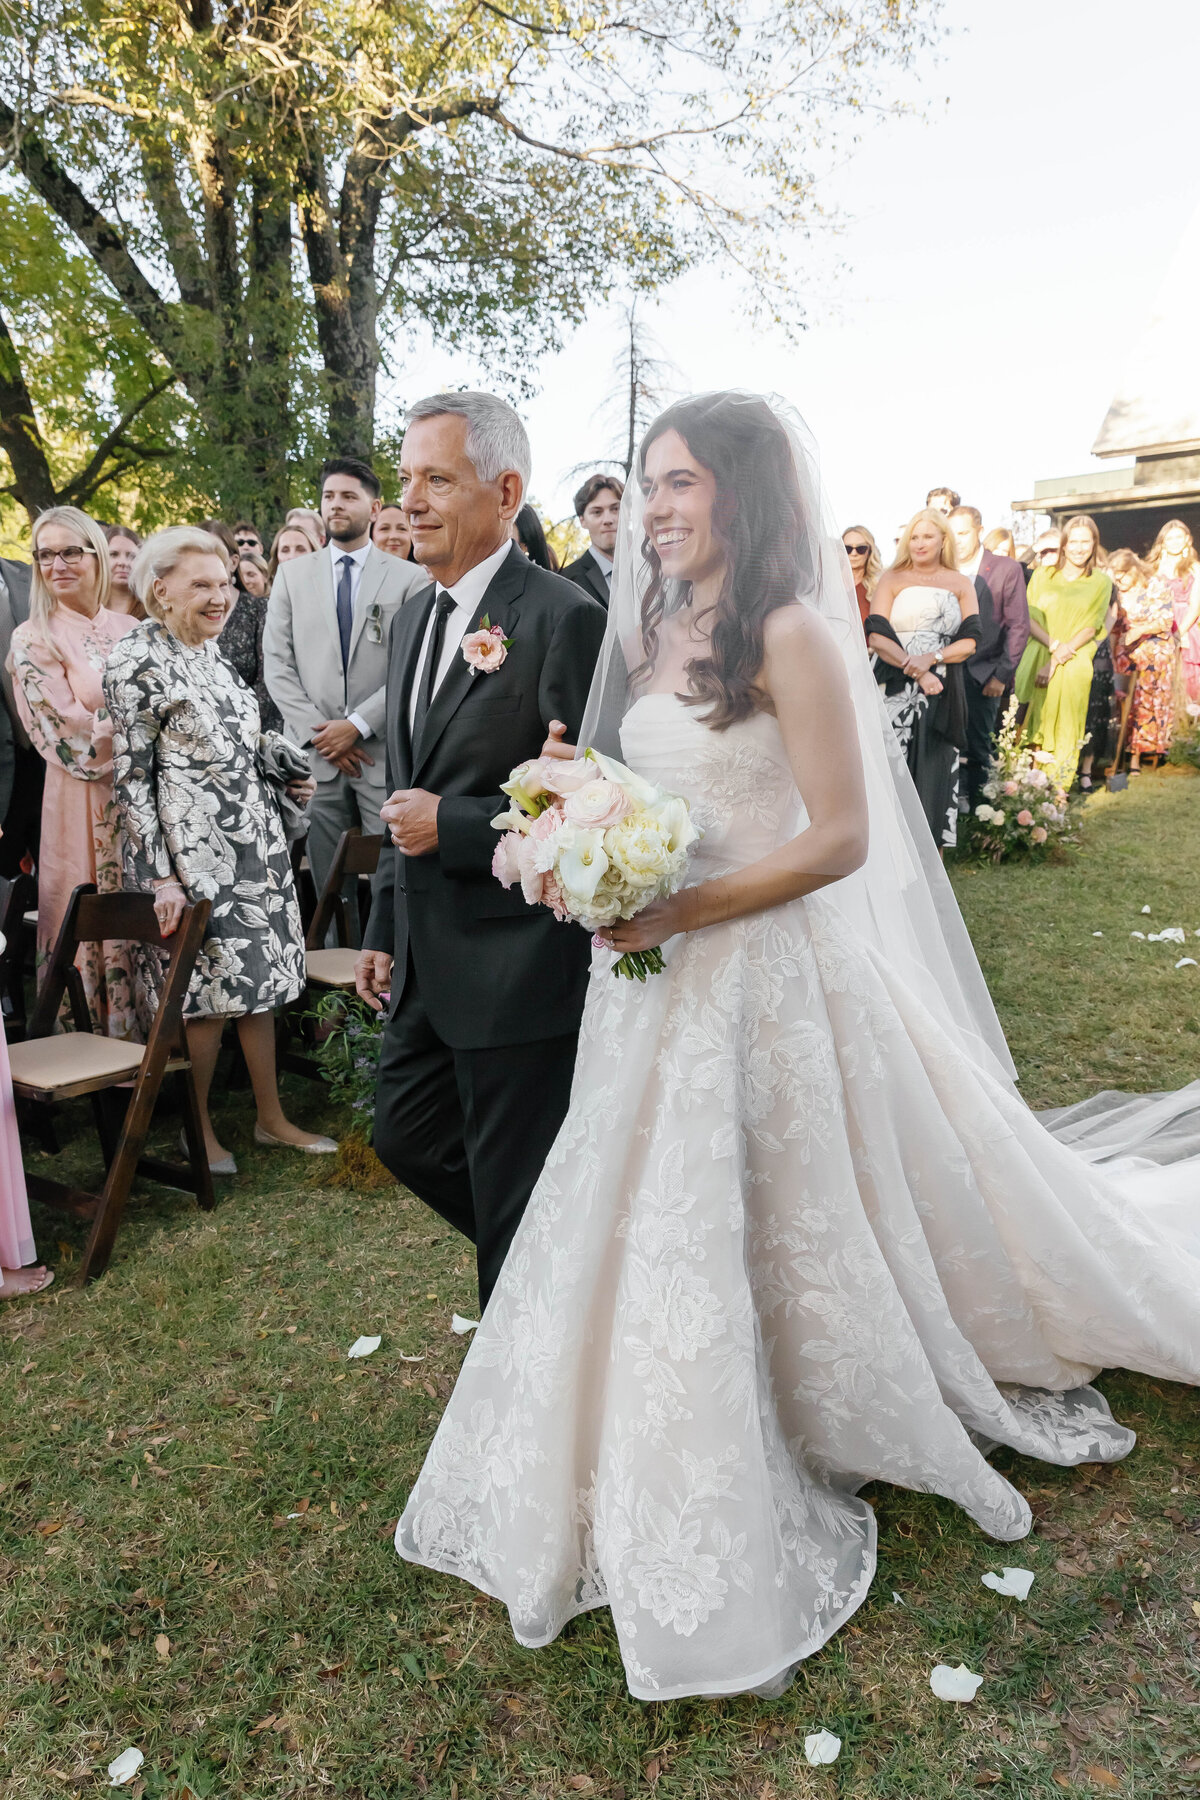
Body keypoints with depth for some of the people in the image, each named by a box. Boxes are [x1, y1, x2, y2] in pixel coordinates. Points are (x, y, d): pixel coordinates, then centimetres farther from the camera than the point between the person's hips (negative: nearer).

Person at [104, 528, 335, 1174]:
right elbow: (130, 777, -14)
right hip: (192, 850, -7)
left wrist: (288, 773, 8)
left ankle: (271, 1116, 24)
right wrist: (161, 875, -17)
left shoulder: (208, 648, 11)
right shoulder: (136, 660, -12)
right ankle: (198, 1127, 21)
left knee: (261, 976, 11)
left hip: (253, 840, 7)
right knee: (211, 987, 1)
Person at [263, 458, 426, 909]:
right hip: (316, 756, 2)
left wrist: (358, 724, -11)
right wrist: (316, 733, -4)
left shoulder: (409, 578, 5)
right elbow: (277, 663, 7)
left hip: (385, 756, -2)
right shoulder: (292, 575, 13)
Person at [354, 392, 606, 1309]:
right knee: (407, 1136, 21)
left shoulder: (565, 618, -15)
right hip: (429, 959, 9)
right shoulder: (415, 618, 12)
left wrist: (451, 827, -19)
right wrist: (385, 929, 18)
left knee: (515, 1189, 7)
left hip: (517, 960, -9)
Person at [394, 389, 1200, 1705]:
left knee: (752, 1225, 5)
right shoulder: (657, 632, 10)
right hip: (657, 975, 8)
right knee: (659, 1222, 17)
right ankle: (683, 1502, 42)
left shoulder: (790, 634, -14)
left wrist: (681, 910, -22)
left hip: (759, 972, -8)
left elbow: (842, 839, -18)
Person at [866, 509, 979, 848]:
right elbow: (876, 636, -5)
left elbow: (969, 642, 2)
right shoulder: (892, 579, 6)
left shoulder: (961, 585, 12)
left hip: (941, 695, 2)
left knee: (934, 768, 0)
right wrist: (915, 670, -15)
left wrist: (930, 658, -16)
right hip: (895, 692, -1)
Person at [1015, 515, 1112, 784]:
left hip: (1075, 659, -1)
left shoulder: (1101, 582, 12)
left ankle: (1059, 784, -20)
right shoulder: (1042, 575, 16)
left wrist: (1057, 660, -11)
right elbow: (1029, 618, 6)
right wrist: (1053, 644, -12)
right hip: (1038, 654, 1)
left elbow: (1090, 628, 2)